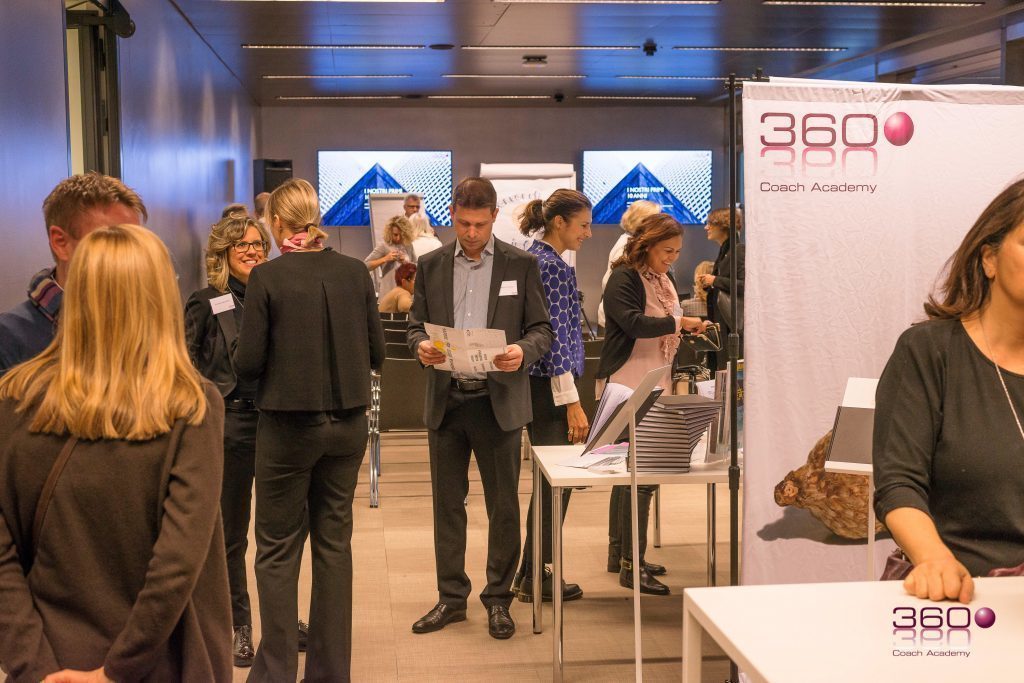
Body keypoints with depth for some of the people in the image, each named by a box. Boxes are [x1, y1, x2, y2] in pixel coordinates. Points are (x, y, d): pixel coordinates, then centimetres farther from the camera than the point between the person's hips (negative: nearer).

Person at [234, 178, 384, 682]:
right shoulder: (355, 272, 0)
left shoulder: (267, 277, -12)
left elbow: (249, 364, -11)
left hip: (288, 427, -4)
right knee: (334, 542, 14)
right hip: (347, 425, 4)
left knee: (277, 550, 9)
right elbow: (376, 353, 4)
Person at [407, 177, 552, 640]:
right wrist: (421, 346, -13)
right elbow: (416, 324, 10)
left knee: (503, 506, 5)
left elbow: (541, 328, 2)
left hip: (498, 401, -2)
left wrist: (523, 352, -20)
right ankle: (451, 597, 22)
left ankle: (498, 599, 19)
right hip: (446, 400, 2)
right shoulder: (431, 266, 7)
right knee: (447, 503, 10)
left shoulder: (521, 265, 1)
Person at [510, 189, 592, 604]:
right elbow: (555, 336, -21)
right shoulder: (552, 265, -16)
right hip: (551, 385, -10)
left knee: (550, 478, 15)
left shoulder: (536, 257, 14)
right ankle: (535, 577, 7)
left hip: (535, 383, 10)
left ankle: (531, 571, 22)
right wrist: (572, 402, -21)